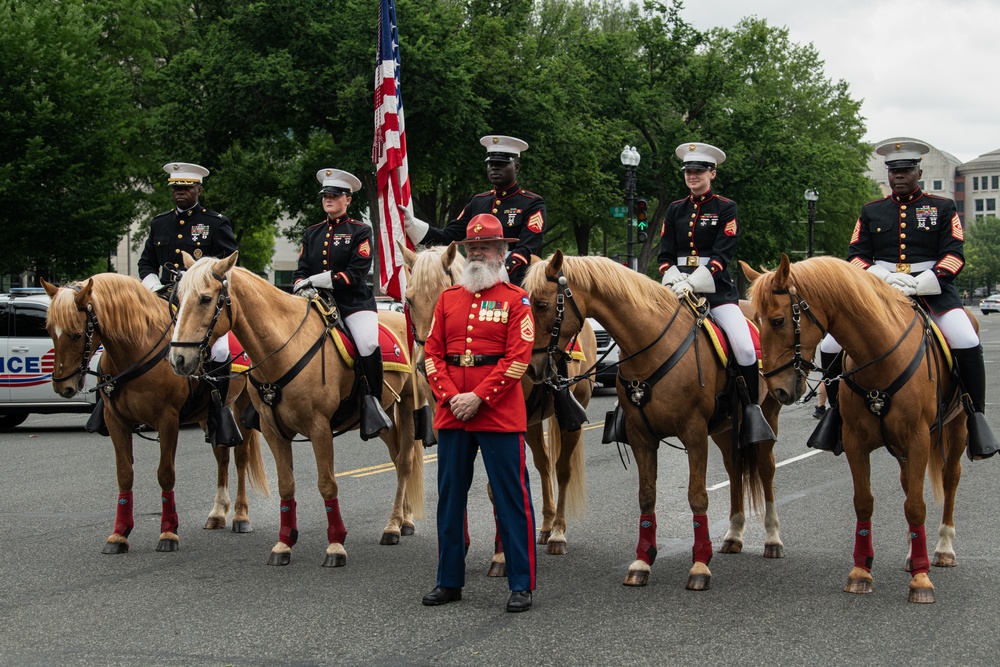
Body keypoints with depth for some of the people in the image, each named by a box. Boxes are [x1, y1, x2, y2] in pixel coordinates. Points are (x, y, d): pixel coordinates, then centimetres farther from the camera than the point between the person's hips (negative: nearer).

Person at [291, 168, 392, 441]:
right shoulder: (312, 233, 18)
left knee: (369, 346, -31)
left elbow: (356, 275, -8)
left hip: (354, 303, -5)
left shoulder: (360, 231, 3)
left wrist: (316, 280, -14)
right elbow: (301, 272, 14)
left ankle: (372, 401, -15)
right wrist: (302, 286, -10)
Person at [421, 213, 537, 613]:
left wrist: (479, 397, -15)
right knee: (449, 498, 10)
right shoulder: (448, 299, 12)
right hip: (451, 413, 5)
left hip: (500, 414, -5)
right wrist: (450, 396, -8)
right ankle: (449, 581, 21)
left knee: (511, 499, -1)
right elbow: (432, 353, 7)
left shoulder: (515, 300, 0)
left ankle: (521, 585, 6)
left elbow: (518, 358, -9)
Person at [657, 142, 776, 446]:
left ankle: (752, 410, -2)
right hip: (678, 287, 3)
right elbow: (665, 254, 11)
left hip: (716, 286, -3)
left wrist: (694, 282, -18)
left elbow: (722, 255, -6)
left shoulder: (725, 208, 3)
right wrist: (674, 280, -9)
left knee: (746, 348, -20)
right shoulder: (675, 210, 15)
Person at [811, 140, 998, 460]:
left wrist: (922, 283, -18)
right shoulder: (870, 211, 14)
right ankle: (837, 409, 10)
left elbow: (954, 254, -2)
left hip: (931, 289, -2)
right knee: (830, 346, -12)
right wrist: (883, 278, -13)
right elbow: (856, 255, 7)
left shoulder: (943, 208, 8)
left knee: (967, 344, -28)